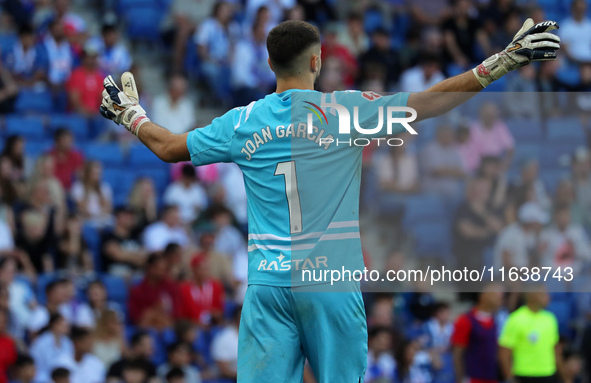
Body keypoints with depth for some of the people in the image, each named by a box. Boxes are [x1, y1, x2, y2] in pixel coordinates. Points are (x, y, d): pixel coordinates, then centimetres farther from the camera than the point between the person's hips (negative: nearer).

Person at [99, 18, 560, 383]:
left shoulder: (243, 123, 5)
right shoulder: (347, 109, -3)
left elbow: (168, 147, 17)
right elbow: (426, 103, -6)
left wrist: (131, 114, 36)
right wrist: (501, 62, -3)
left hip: (267, 283, 2)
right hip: (331, 283, -2)